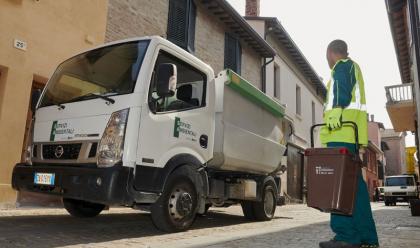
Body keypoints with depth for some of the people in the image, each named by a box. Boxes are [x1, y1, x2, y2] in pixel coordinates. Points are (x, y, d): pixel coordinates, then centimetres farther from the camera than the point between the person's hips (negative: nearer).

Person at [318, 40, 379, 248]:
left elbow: (342, 90, -12)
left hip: (343, 130, -9)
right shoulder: (354, 68, 33)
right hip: (350, 132, 10)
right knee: (354, 181, 6)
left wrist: (335, 111, -24)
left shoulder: (343, 65, 7)